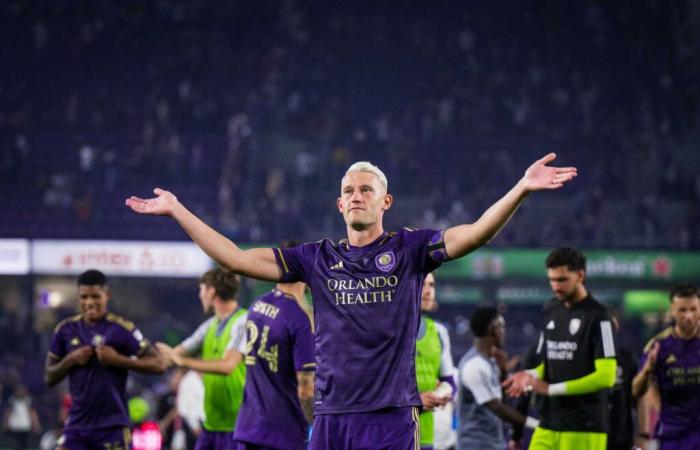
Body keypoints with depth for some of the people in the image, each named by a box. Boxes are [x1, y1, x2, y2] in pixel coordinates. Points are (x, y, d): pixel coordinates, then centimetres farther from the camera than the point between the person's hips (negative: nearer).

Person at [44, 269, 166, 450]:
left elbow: (159, 364, -10)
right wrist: (70, 360, -9)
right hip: (77, 423, 4)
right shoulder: (66, 330, 5)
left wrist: (118, 360, -19)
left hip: (113, 426, -4)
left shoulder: (121, 329, -8)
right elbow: (49, 377, 10)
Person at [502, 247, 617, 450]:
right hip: (548, 426, 7)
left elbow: (606, 376, -15)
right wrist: (531, 376, -3)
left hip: (584, 429, -7)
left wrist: (552, 389, -13)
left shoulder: (597, 317, -10)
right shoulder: (551, 312, 13)